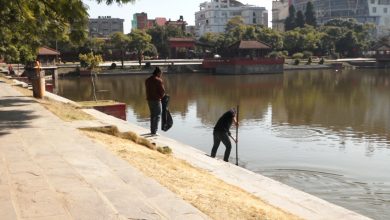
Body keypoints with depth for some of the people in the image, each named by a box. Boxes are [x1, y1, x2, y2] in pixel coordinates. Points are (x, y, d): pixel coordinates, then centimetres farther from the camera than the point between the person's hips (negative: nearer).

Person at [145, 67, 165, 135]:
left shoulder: (147, 80, 10)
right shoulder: (159, 80, -13)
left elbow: (147, 90, 12)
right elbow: (162, 91, -13)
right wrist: (162, 96, 6)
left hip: (149, 99, 7)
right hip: (156, 100, -7)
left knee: (152, 115, 17)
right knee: (157, 115, 0)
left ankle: (152, 130, 22)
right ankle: (154, 131, -4)